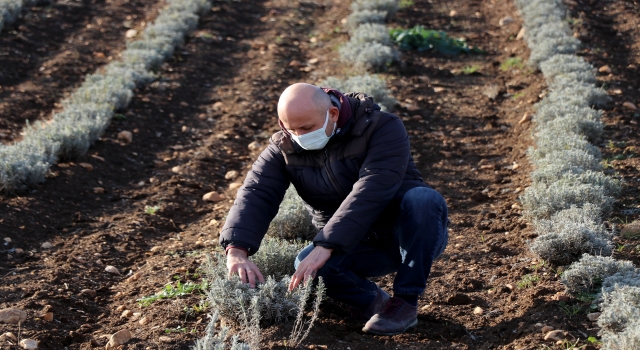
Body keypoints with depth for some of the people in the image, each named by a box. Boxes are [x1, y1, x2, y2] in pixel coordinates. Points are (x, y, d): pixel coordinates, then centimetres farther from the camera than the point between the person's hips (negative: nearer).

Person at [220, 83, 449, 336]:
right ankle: (373, 301, -3)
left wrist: (325, 246, -42)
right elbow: (256, 196, -18)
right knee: (306, 265, -28)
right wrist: (237, 251, -37)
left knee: (424, 199, -36)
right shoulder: (284, 149, -5)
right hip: (361, 247, 3)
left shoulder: (384, 129, -20)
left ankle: (405, 302, -23)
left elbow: (369, 192, -33)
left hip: (412, 234, -3)